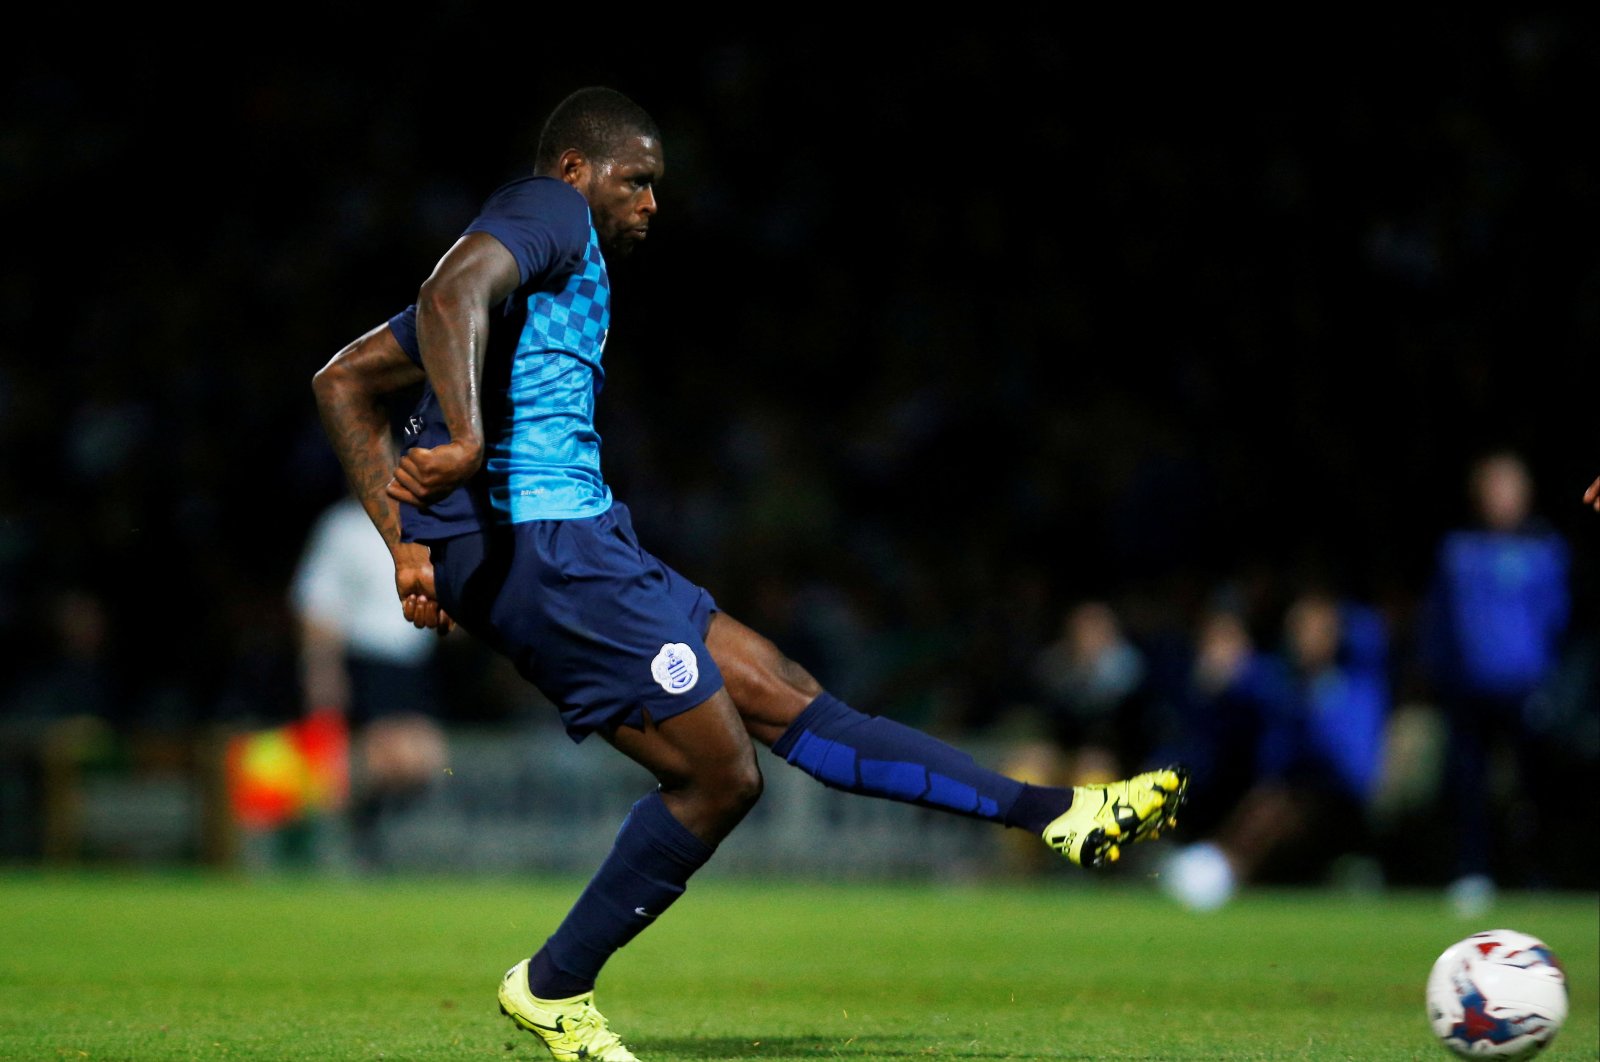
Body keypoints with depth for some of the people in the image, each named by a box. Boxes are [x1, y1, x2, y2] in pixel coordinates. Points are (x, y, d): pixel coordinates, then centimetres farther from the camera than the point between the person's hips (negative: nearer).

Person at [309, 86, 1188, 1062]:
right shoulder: (549, 213, -3)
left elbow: (344, 383, 27)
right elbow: (450, 296, -25)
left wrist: (408, 540, 20)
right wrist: (466, 444, -39)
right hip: (539, 540, -11)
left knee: (788, 699, 7)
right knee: (719, 777, -7)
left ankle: (1055, 815, 6)